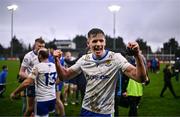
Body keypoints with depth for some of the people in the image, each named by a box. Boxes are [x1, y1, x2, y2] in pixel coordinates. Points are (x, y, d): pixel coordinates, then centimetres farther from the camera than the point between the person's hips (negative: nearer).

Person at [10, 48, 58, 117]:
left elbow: (27, 83, -21)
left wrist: (14, 93, -12)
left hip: (42, 100, -6)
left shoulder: (38, 67, -15)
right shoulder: (54, 66, 4)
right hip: (52, 98, 6)